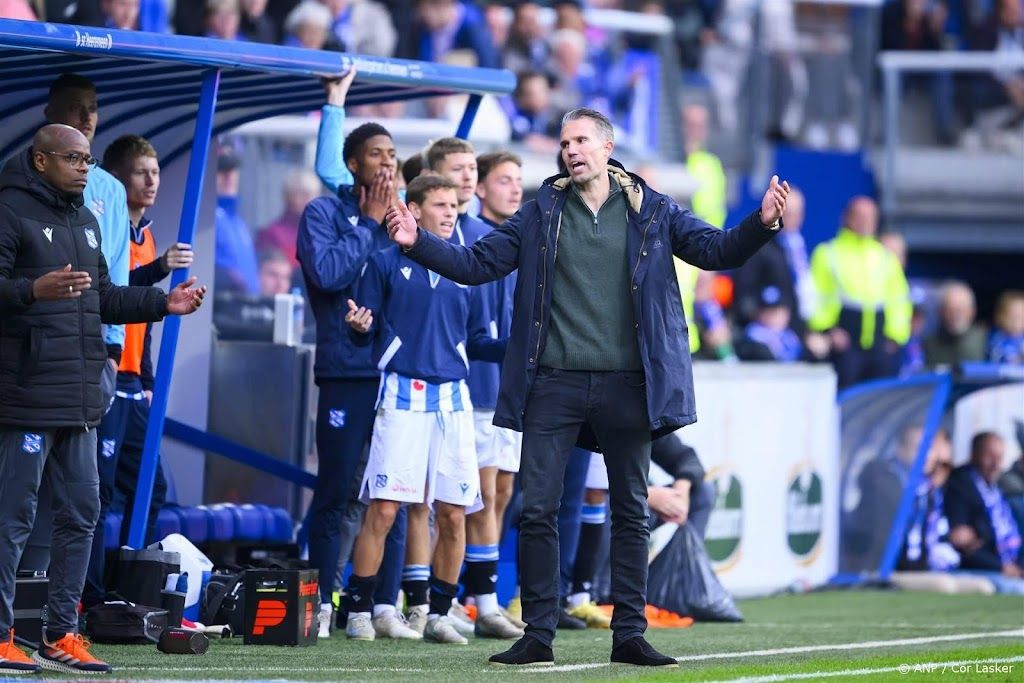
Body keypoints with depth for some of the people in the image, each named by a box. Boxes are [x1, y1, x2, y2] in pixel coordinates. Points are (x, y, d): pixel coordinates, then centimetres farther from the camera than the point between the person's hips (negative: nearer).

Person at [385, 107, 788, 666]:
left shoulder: (652, 212, 6)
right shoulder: (541, 213, 8)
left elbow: (716, 250, 0)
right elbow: (476, 264, 7)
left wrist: (761, 224, -18)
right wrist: (418, 243, -7)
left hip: (626, 384, 0)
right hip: (554, 383, 0)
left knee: (631, 513, 5)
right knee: (537, 510, -3)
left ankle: (629, 634, 11)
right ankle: (538, 635, 4)